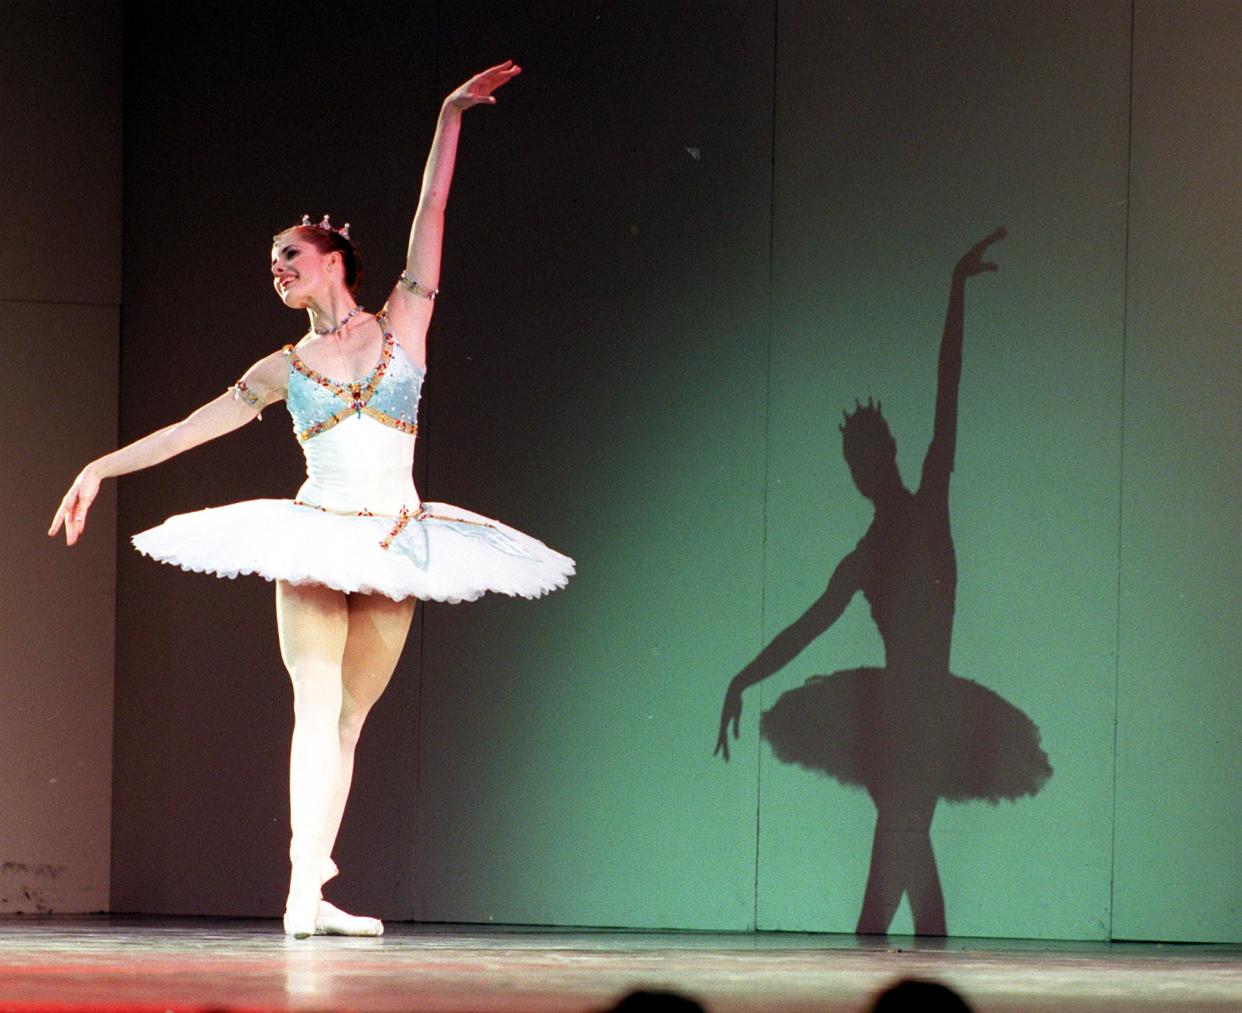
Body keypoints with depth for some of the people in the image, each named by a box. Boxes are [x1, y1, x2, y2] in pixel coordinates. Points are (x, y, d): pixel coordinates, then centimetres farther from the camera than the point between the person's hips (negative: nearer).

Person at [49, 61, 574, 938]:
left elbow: (431, 216, 4)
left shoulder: (400, 328, 7)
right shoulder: (287, 368, 10)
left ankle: (313, 894, 3)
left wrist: (450, 118, 0)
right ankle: (306, 889, -16)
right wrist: (105, 466, 10)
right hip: (316, 535, 0)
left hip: (395, 539, 0)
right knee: (318, 705, -10)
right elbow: (194, 427, 14)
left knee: (348, 716, 2)